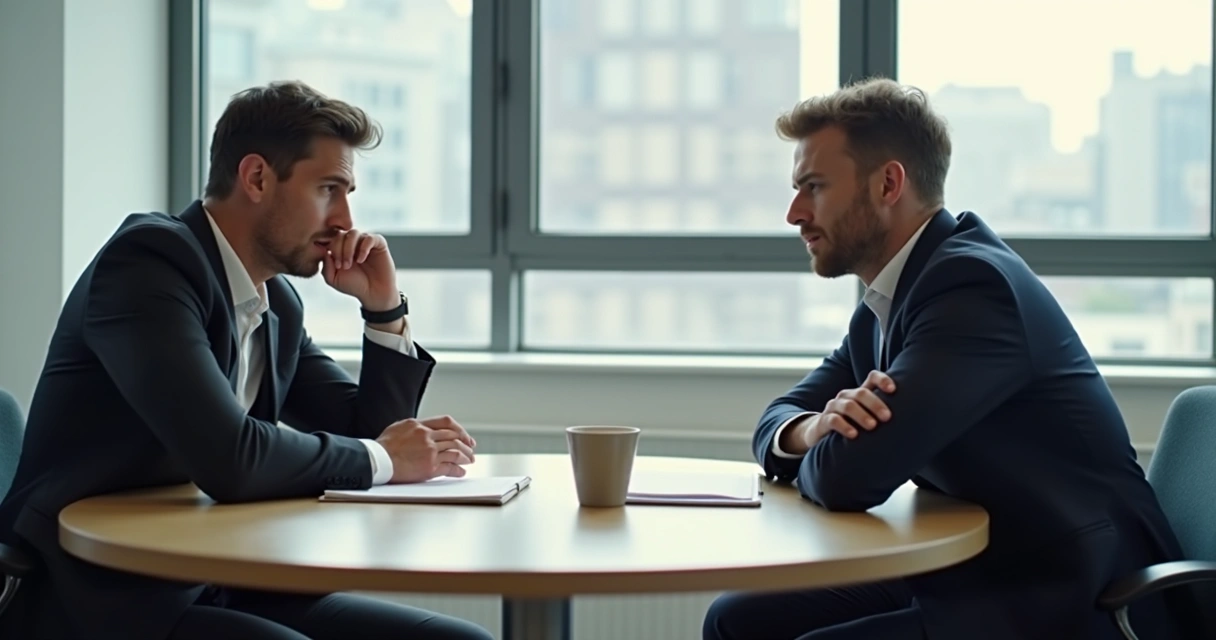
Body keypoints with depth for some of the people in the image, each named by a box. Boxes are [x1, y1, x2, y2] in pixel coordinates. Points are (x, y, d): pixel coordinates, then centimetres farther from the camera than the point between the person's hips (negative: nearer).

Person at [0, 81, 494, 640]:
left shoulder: (277, 302, 12)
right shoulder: (149, 260, -14)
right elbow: (228, 457, -26)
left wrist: (385, 307, 5)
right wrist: (382, 458, -12)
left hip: (217, 590, 9)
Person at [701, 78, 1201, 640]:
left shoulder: (973, 283, -20)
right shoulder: (887, 300, 10)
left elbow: (848, 476, -27)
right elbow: (779, 420, 13)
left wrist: (834, 446, -2)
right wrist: (814, 430, -11)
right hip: (974, 577, 9)